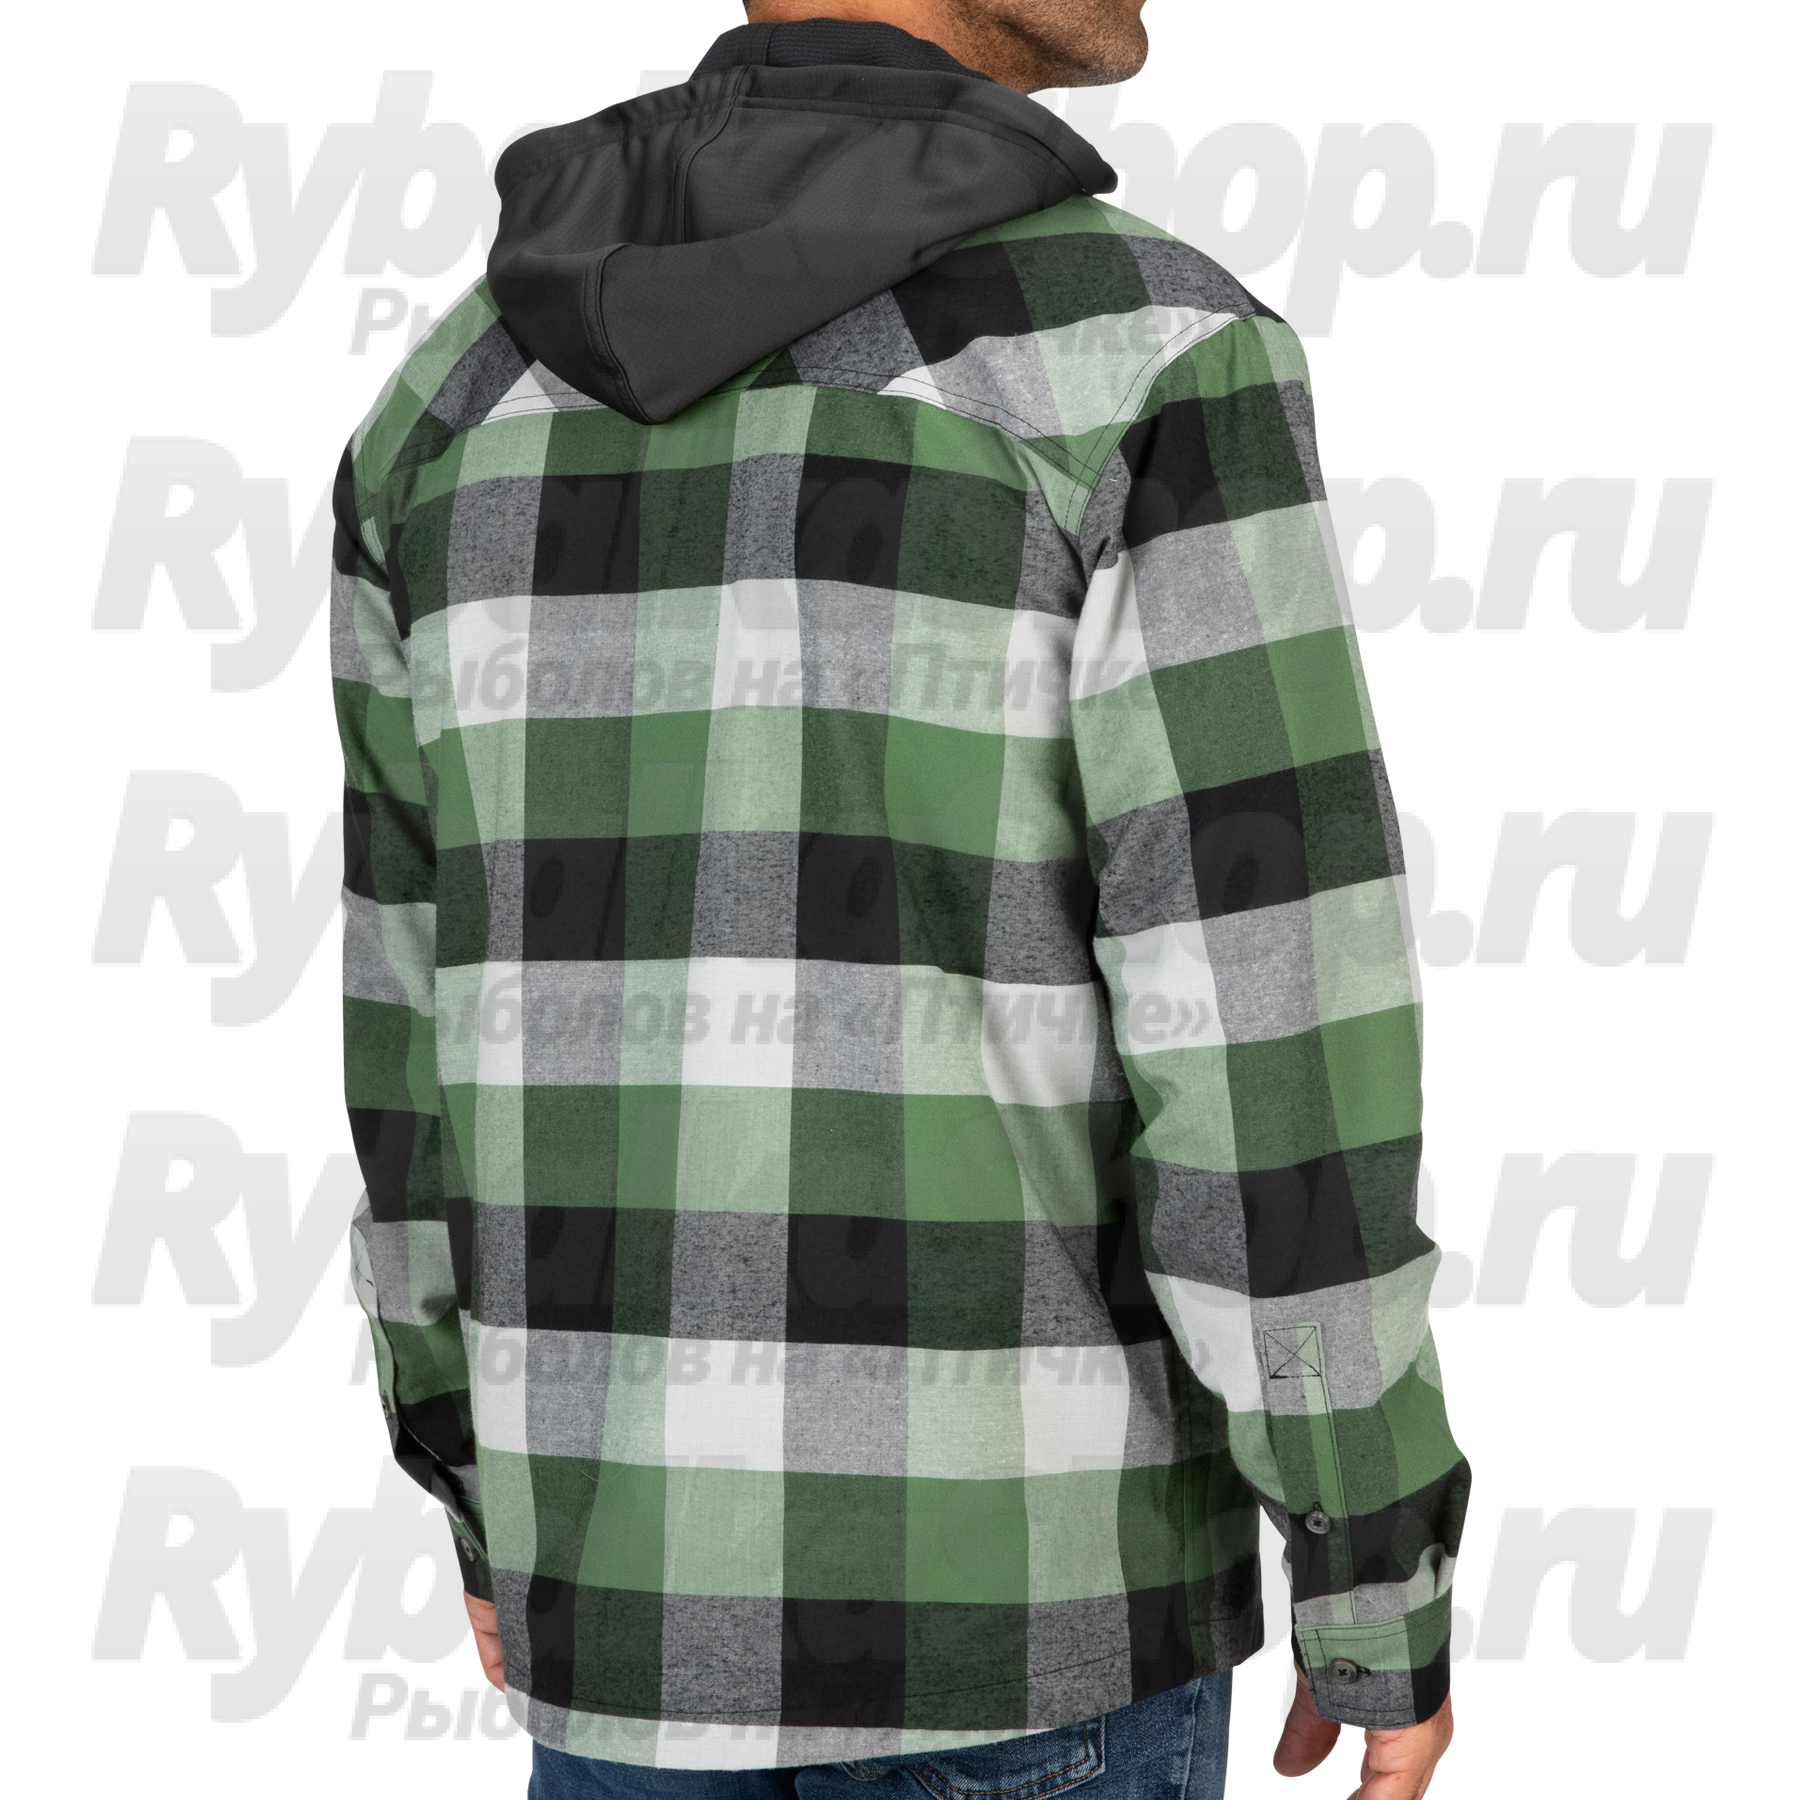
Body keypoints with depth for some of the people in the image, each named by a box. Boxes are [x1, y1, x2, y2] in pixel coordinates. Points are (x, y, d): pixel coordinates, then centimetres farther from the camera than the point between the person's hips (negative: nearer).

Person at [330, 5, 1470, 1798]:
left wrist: (485, 1495, 21)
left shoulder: (473, 396, 4)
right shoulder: (1150, 361, -14)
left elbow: (426, 1014, 9)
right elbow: (1267, 1047, -16)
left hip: (657, 1542, 5)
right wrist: (1389, 1594, -4)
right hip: (1017, 1569, -5)